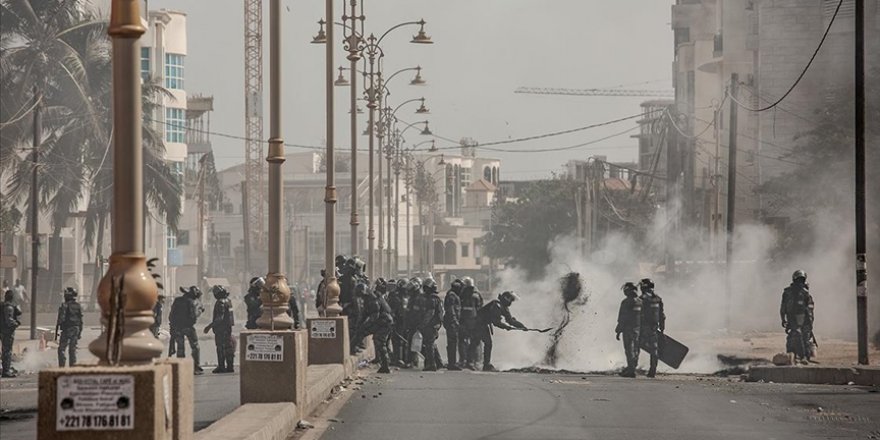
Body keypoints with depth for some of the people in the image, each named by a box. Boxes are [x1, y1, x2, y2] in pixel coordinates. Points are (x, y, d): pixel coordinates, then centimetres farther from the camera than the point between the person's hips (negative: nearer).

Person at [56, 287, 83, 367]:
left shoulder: (64, 306, -10)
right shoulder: (78, 306, 7)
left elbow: (61, 319, -13)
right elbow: (81, 321, 9)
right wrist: (80, 332, 14)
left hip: (66, 330, -5)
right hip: (76, 330, 5)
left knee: (61, 349, 0)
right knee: (73, 350, 9)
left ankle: (61, 366, -7)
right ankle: (73, 366, 6)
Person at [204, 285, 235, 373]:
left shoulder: (221, 302, -16)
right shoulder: (228, 301, 13)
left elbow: (220, 318, -23)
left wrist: (210, 326, -23)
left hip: (221, 328, -9)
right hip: (228, 327, 9)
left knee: (221, 348, -5)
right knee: (228, 347, 10)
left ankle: (221, 367, -4)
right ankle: (230, 366, 13)